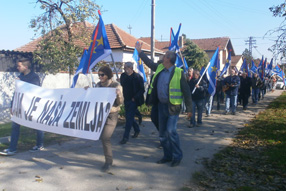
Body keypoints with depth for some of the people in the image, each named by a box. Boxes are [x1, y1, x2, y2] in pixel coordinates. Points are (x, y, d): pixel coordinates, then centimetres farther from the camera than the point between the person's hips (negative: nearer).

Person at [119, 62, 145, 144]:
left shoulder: (137, 77, -11)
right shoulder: (123, 76, 5)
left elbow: (142, 90, -8)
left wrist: (135, 98, -14)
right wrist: (122, 96, 7)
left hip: (133, 101, -6)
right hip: (126, 100, 7)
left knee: (129, 118, -8)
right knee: (128, 117, 16)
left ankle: (125, 137, -1)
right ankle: (137, 130, 38)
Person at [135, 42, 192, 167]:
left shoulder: (178, 72, -12)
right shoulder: (159, 68, 6)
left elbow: (186, 91, -10)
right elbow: (149, 62, 24)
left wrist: (189, 108, -10)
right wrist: (140, 52, 24)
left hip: (173, 106, -7)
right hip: (161, 105, 7)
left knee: (171, 131, -11)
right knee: (162, 133, 12)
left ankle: (177, 157, 8)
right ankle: (168, 156, 27)